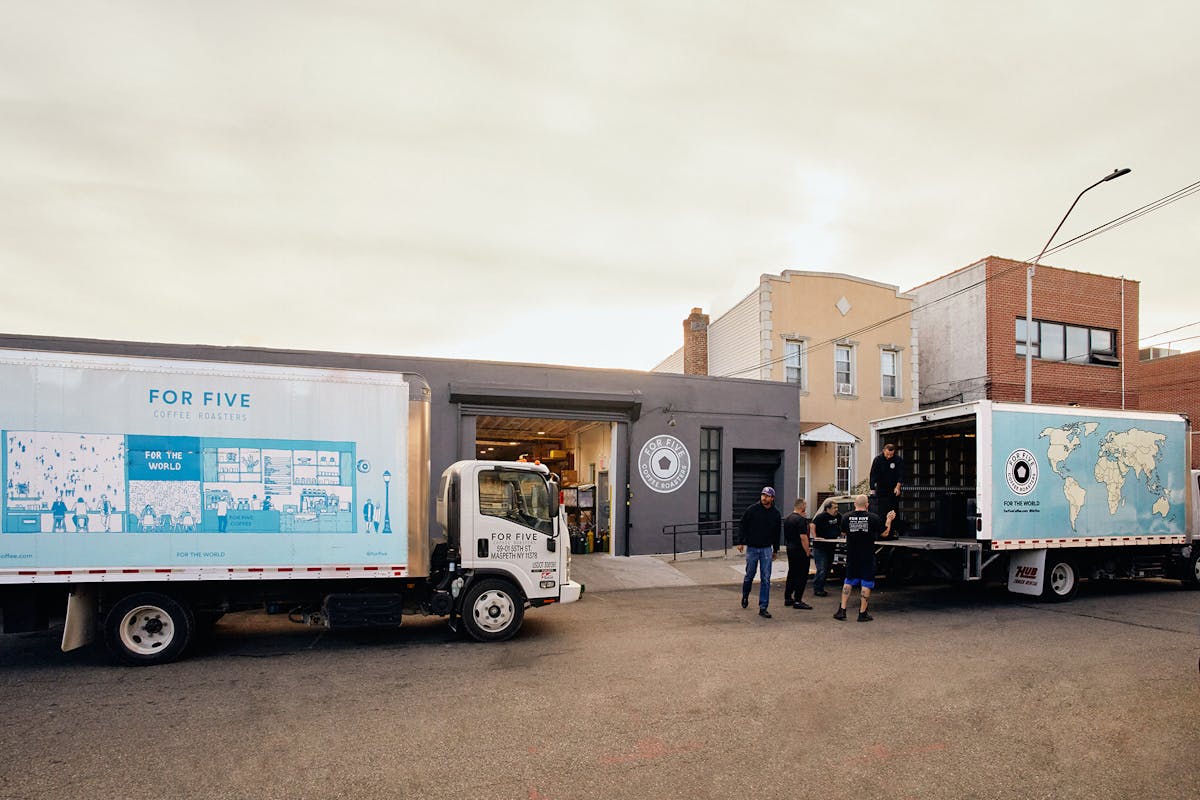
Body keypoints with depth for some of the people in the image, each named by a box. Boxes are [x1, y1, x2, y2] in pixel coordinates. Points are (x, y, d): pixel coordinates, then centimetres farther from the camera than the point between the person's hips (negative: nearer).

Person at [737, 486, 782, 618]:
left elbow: (776, 533, 12)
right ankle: (745, 596, 39)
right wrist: (741, 542, -6)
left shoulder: (775, 513, 1)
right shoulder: (752, 510, -7)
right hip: (752, 548, -1)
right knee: (749, 576, 10)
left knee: (765, 579, -2)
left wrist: (776, 549, 16)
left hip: (766, 549, 1)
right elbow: (742, 526, 0)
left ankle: (763, 608, 2)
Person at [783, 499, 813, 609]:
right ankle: (797, 601, -2)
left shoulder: (787, 519, 11)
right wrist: (807, 551, -14)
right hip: (800, 551, -9)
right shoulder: (801, 519, -17)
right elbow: (803, 537, -22)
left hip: (790, 549, 9)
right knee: (801, 576, -3)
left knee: (791, 574, 16)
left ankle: (788, 598, 20)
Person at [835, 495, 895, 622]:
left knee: (848, 582, 14)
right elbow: (885, 534, 2)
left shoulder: (846, 518, -6)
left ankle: (842, 610, 12)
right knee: (866, 583, 7)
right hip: (867, 557, -2)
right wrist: (889, 520, 16)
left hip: (851, 556, 2)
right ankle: (863, 613, 10)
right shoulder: (874, 518, -11)